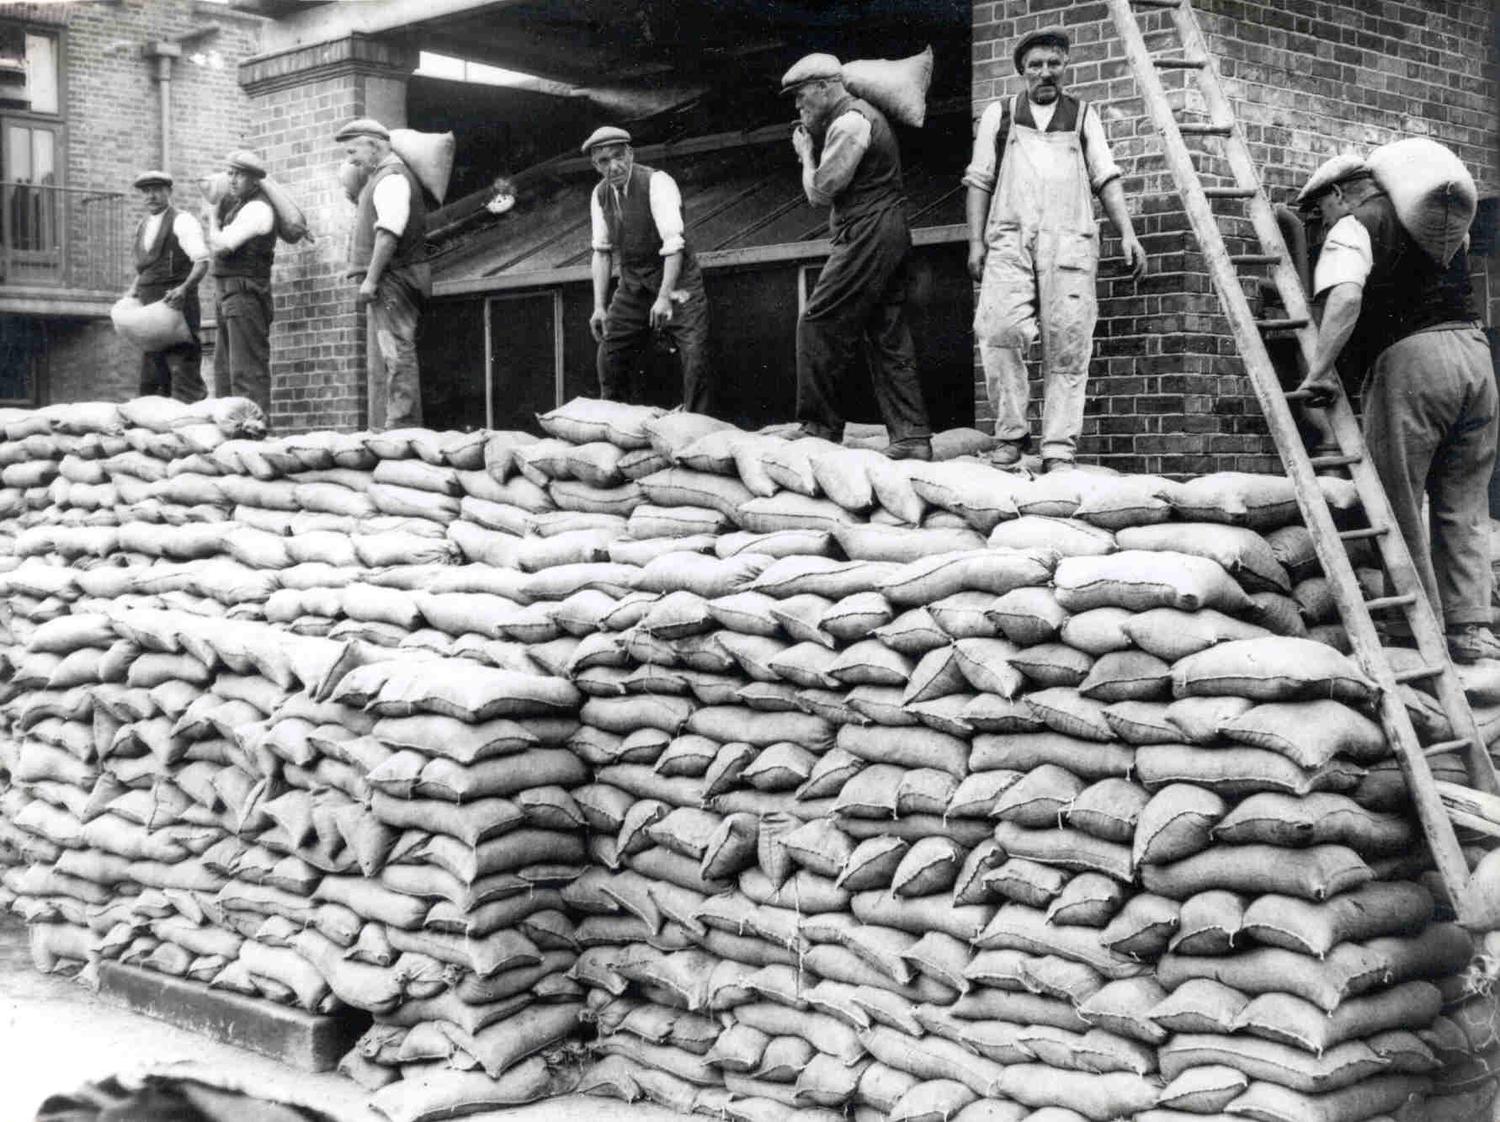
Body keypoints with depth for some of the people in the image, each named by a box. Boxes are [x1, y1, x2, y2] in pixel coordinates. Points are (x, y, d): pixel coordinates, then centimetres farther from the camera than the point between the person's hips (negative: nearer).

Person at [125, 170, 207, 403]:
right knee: (151, 378, 7)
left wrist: (184, 288, -31)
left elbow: (202, 261, -16)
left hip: (177, 305, -8)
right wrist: (133, 290, 14)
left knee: (183, 373, -14)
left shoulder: (182, 221, -5)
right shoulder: (143, 226, 19)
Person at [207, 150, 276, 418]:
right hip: (227, 294, 10)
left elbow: (221, 246, -17)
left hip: (245, 293, -10)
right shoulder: (233, 204, 19)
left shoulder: (257, 208, -11)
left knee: (247, 370, -13)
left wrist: (213, 220, 0)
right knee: (224, 370, 10)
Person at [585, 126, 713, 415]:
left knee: (695, 359, -15)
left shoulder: (657, 183, -17)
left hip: (675, 280, -6)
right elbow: (602, 251, 5)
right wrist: (599, 307, -4)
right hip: (633, 286, 6)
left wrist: (664, 297, -33)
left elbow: (674, 244, -25)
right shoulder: (600, 194, 2)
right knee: (610, 357, 5)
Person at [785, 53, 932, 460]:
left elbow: (820, 191, -13)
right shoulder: (864, 115, 22)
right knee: (889, 338, 7)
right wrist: (812, 146, 10)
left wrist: (805, 153, 3)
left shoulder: (848, 122, -11)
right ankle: (913, 438, 4)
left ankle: (820, 427, -4)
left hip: (866, 236, -10)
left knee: (818, 326, -7)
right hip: (890, 235, 10)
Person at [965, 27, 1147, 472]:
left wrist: (1127, 234, 1)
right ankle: (1011, 434, -9)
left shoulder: (1083, 115, 19)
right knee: (999, 332, -19)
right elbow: (980, 180, 14)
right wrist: (976, 242, 3)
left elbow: (1105, 178, 13)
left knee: (1066, 344, -8)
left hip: (1070, 239, 1)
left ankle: (1059, 448, -8)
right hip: (1010, 239, 0)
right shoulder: (999, 114, 18)